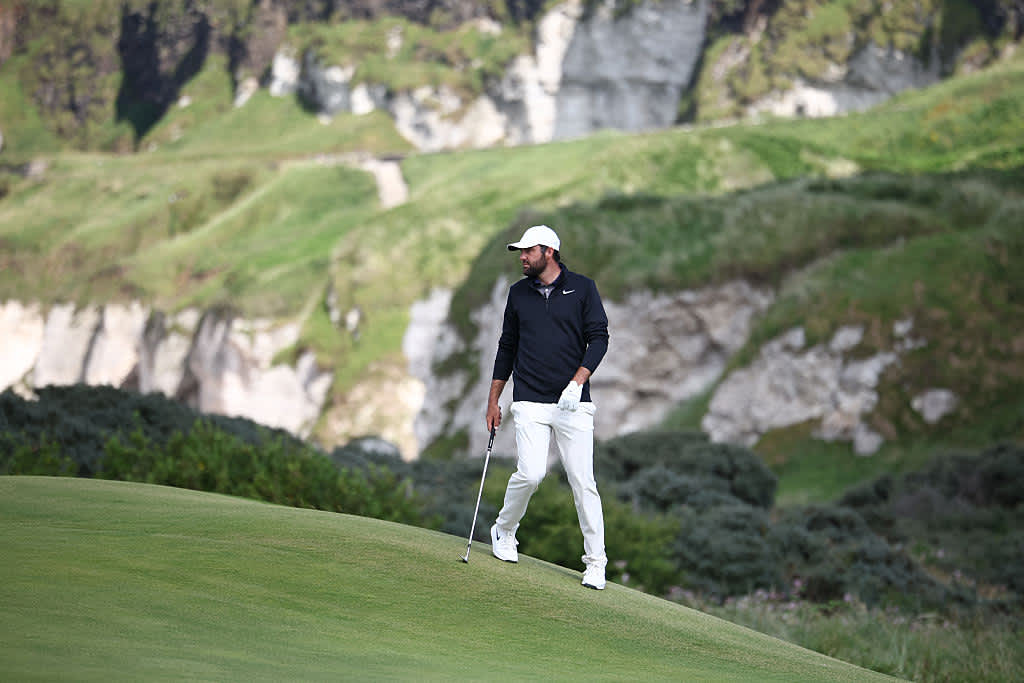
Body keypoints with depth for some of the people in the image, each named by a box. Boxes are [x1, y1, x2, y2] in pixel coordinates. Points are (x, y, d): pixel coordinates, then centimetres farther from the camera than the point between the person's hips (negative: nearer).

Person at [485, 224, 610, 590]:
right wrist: (493, 400, 17)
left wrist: (577, 382, -15)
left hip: (573, 403, -1)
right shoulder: (519, 293, 12)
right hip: (529, 402, 1)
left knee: (583, 481, -5)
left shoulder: (582, 288, 3)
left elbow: (598, 338, -1)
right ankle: (504, 532, 14)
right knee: (530, 474, -13)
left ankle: (595, 563, 2)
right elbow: (507, 347, 18)